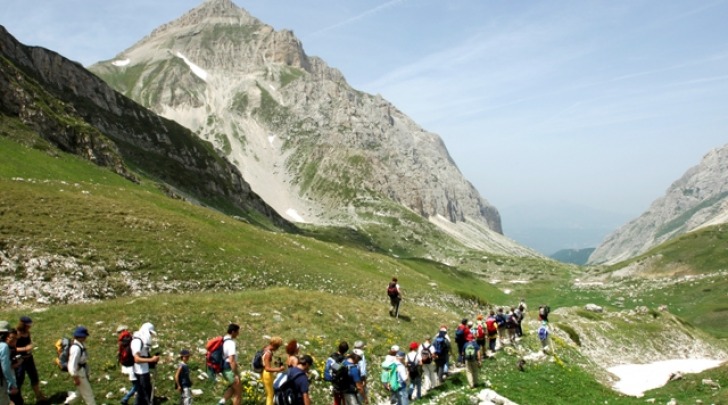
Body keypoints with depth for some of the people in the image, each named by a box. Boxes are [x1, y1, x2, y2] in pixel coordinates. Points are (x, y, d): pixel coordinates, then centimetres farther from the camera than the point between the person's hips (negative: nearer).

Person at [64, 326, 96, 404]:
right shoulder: (76, 348, -28)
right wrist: (75, 378, -22)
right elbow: (72, 364, -27)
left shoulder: (81, 345, 2)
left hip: (83, 372, 10)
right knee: (87, 393, 4)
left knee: (80, 392, 23)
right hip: (79, 373, -10)